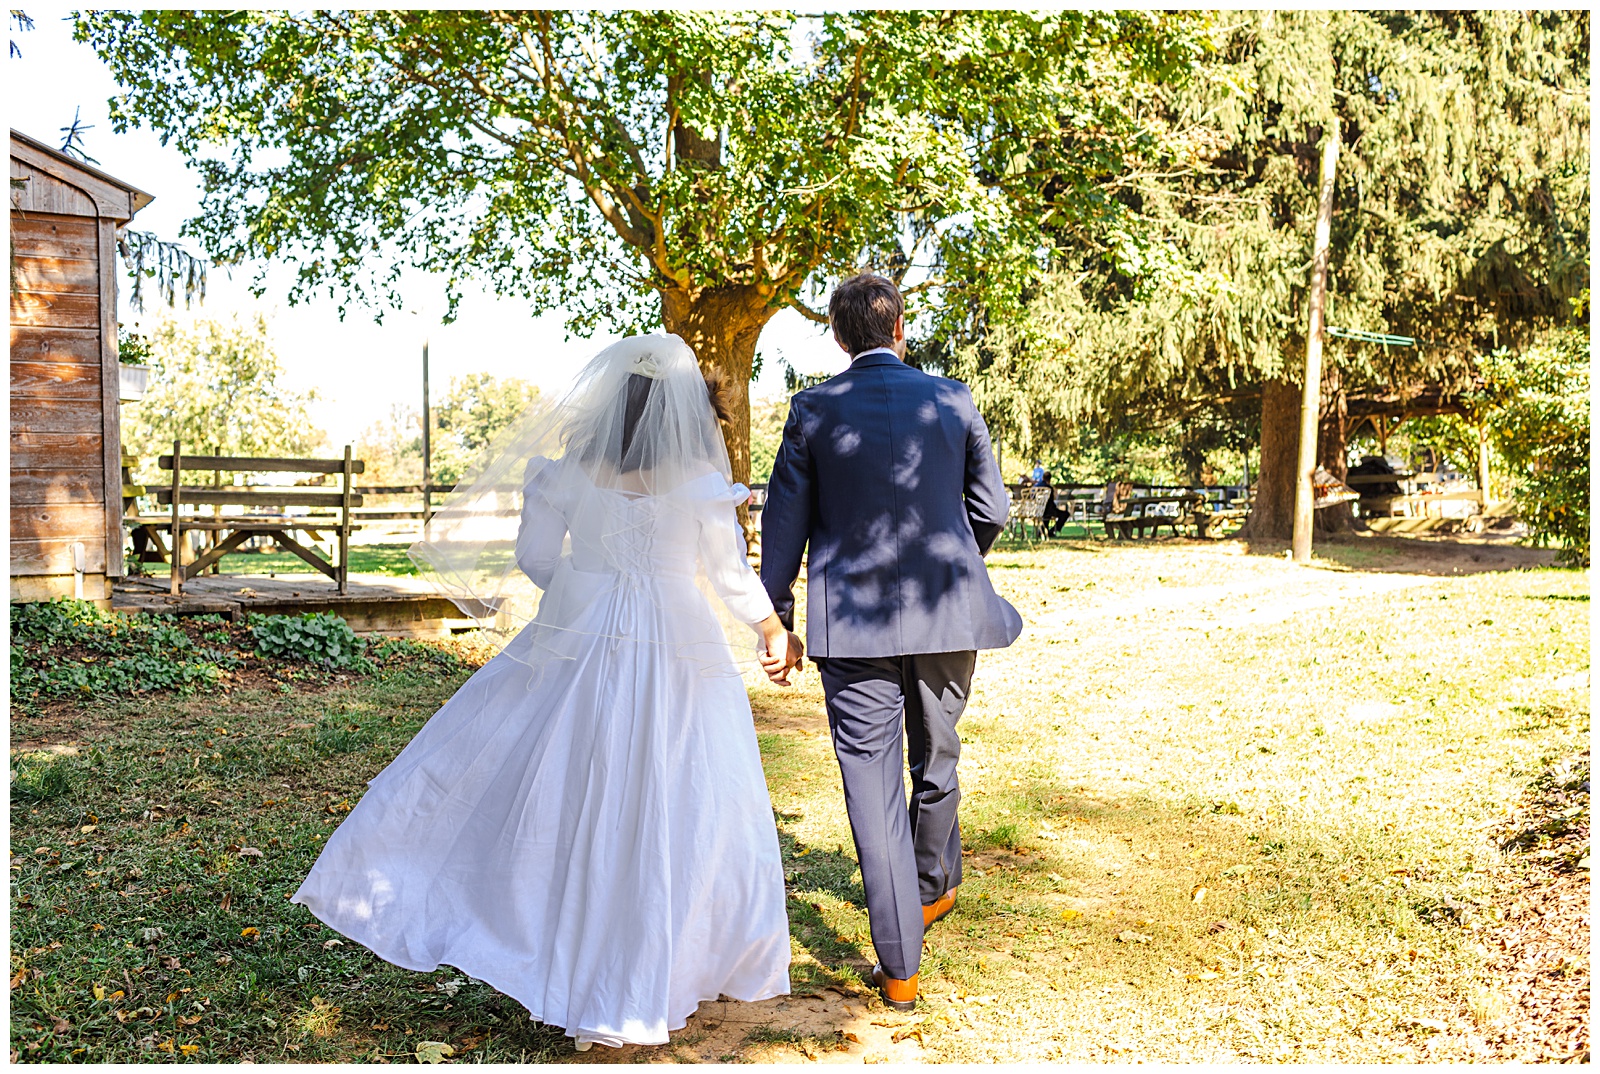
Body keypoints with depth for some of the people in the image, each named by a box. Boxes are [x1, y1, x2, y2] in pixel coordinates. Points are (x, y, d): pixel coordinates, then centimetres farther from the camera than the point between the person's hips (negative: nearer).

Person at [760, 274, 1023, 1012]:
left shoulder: (813, 410, -4)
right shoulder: (952, 399, 0)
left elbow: (784, 524, -1)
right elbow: (990, 510, 5)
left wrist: (777, 619, 9)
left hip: (853, 623, -2)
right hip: (946, 616, 3)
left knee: (873, 789, 3)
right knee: (937, 761, 24)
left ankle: (900, 969, 7)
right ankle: (935, 888, 47)